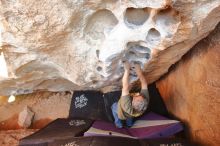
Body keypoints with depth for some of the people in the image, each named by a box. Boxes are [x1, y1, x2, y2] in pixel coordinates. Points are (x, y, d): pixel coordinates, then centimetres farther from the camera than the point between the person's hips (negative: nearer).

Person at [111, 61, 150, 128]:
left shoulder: (128, 106, -52)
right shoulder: (145, 100, -42)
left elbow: (125, 88, -52)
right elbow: (144, 84, -34)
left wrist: (127, 70, -49)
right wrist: (139, 71, -40)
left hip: (121, 114, -2)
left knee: (114, 106, 28)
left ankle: (119, 124, 41)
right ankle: (129, 123, 53)